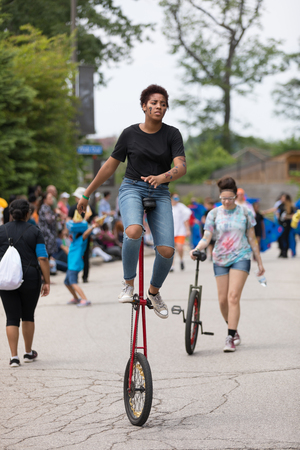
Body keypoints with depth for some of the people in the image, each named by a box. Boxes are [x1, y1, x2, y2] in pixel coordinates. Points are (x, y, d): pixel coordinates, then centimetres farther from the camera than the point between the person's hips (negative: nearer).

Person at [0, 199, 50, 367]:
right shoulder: (35, 232, -2)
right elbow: (43, 258, -7)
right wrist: (47, 282, -4)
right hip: (30, 278, -1)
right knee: (28, 315, 16)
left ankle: (14, 356, -6)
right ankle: (29, 353, 25)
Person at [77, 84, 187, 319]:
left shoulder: (172, 134, -1)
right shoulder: (130, 133, 0)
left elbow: (181, 167, -13)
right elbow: (110, 166, 9)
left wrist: (163, 177, -35)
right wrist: (87, 194, 13)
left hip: (160, 194, 1)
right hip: (132, 188, -1)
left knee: (166, 250, -14)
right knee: (134, 232, -34)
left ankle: (154, 292, 15)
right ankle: (129, 284, -12)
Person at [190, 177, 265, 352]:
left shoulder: (245, 212, 1)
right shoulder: (214, 213, 1)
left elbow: (252, 238, 7)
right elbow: (207, 238, -5)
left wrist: (260, 262, 10)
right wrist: (196, 249, -25)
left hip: (240, 257, -2)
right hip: (220, 259, 2)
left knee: (233, 297, -15)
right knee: (223, 299, 3)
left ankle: (231, 338, -15)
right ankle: (233, 329, 27)